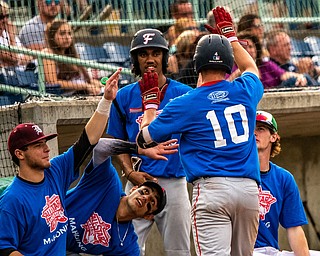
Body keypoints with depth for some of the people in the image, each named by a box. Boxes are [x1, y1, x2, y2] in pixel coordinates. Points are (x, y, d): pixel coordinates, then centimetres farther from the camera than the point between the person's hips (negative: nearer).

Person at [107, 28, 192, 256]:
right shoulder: (125, 96, 7)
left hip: (174, 183, 0)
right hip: (138, 183, 1)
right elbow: (119, 142, 11)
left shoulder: (182, 93, 3)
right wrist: (130, 172, -7)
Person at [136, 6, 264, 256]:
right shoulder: (245, 91, 10)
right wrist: (230, 35, 48)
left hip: (212, 187, -4)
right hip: (250, 188, 4)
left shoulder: (184, 104, 0)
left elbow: (144, 139, 11)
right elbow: (251, 67, 37)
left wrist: (150, 103, 27)